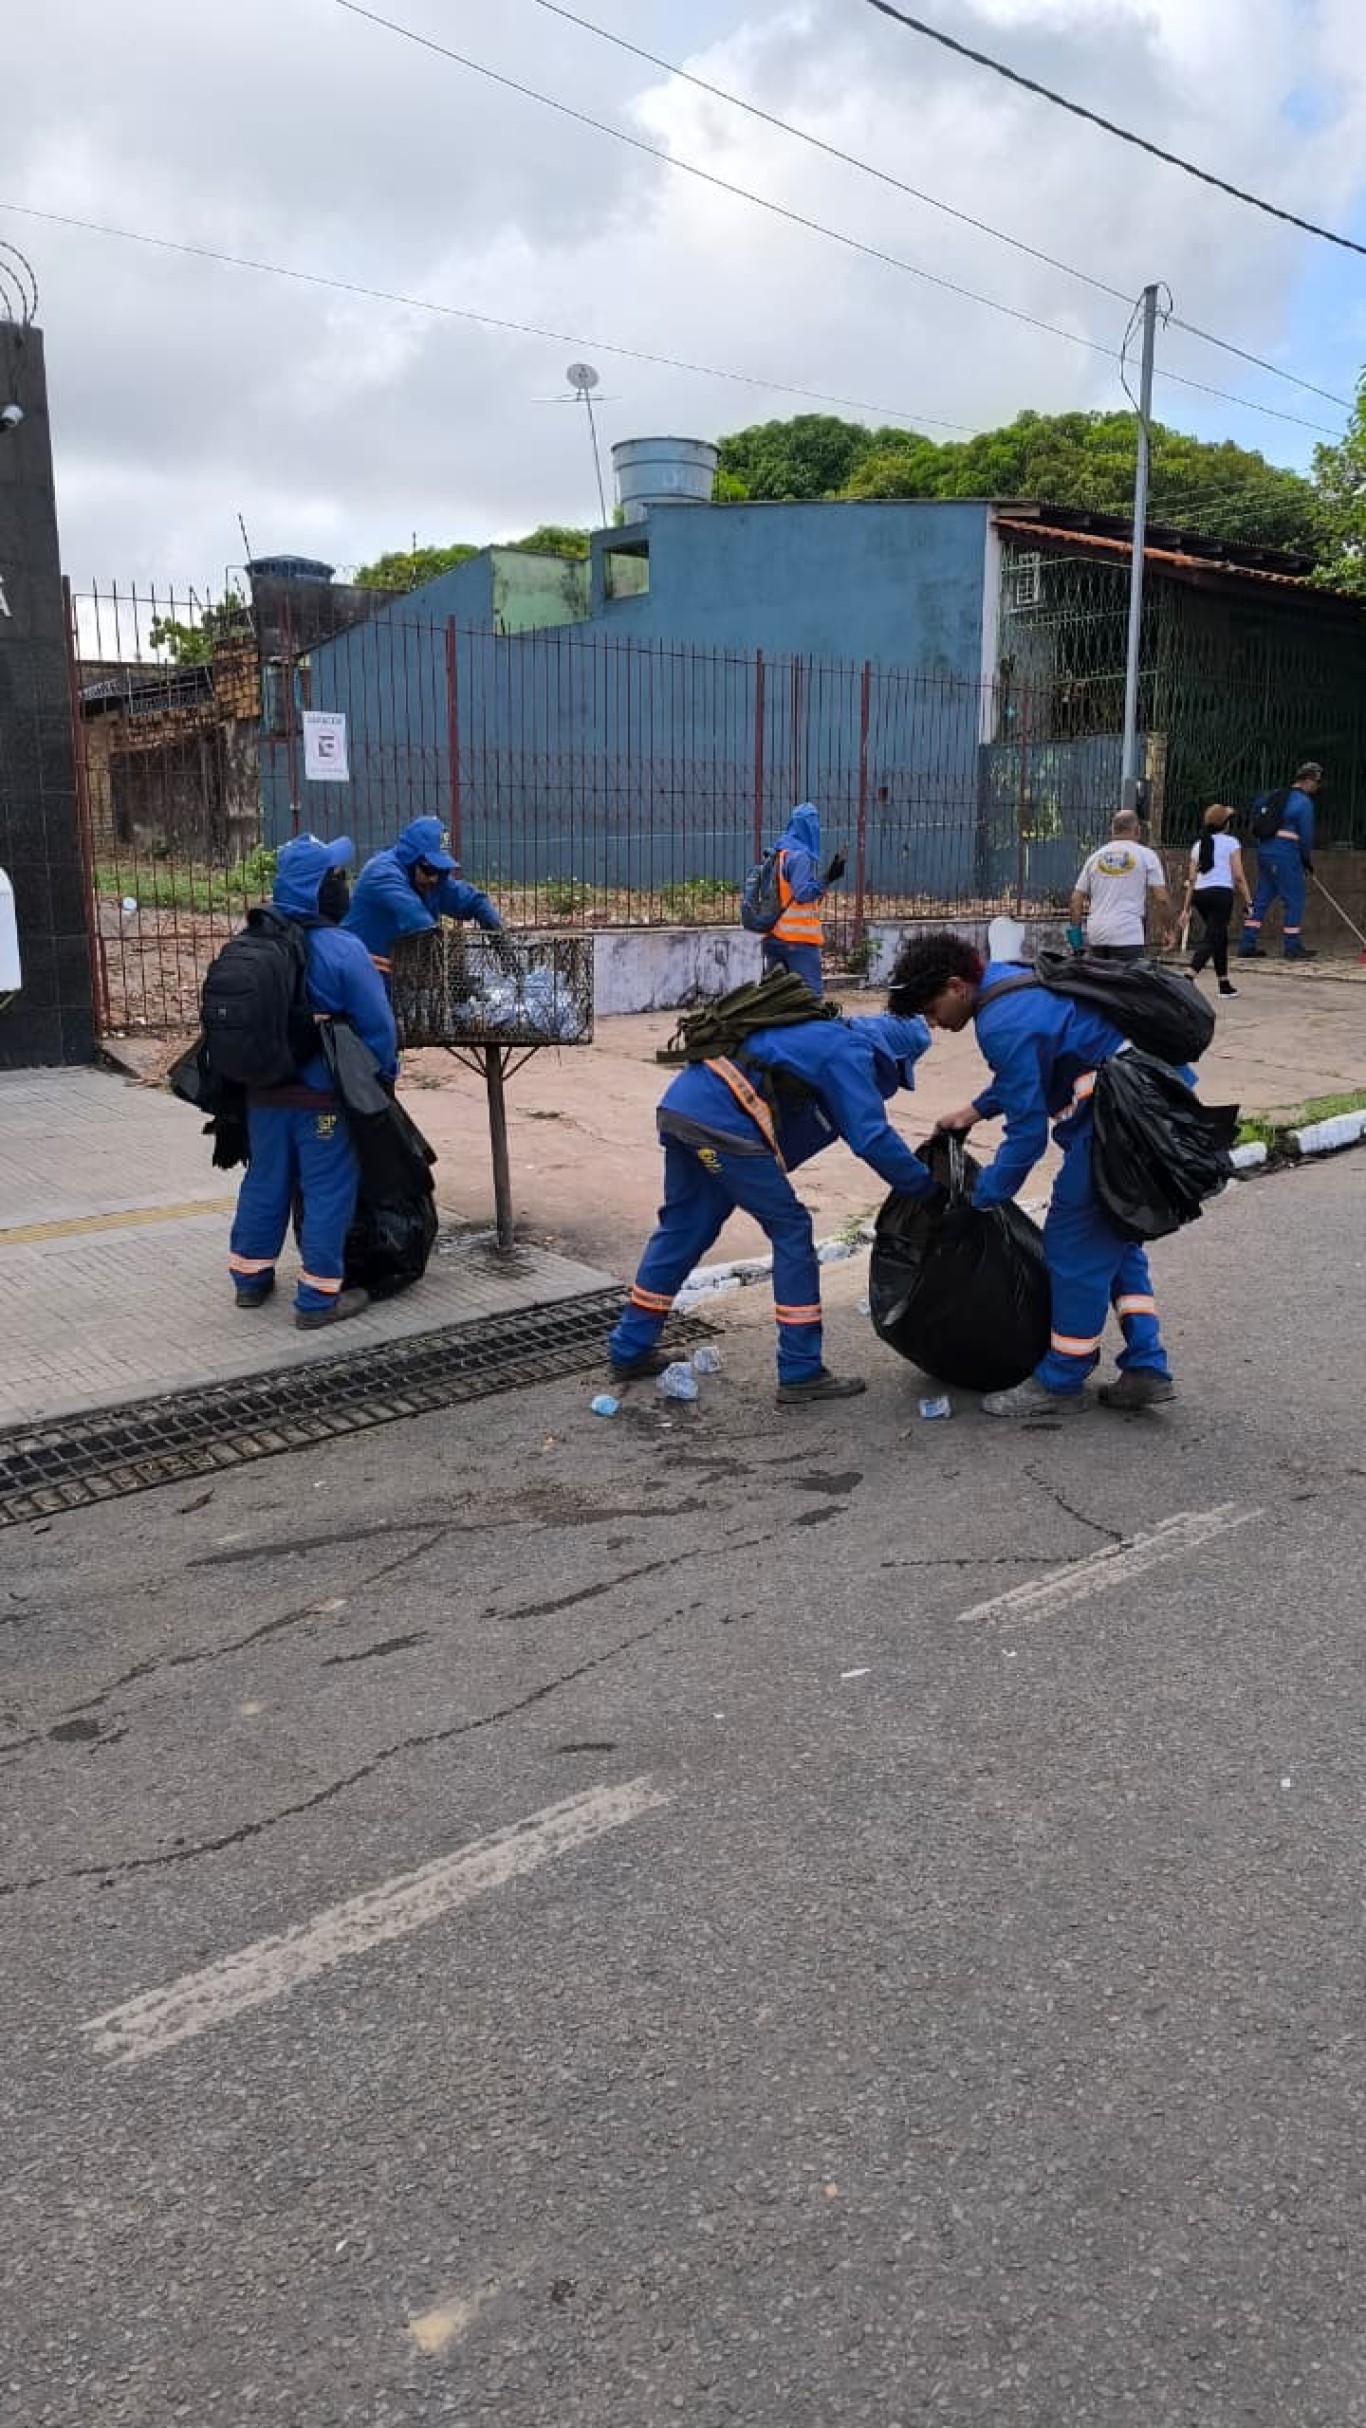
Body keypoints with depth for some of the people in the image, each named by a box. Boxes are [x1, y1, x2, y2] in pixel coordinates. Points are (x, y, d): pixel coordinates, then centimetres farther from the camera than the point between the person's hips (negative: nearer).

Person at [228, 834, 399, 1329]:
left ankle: (251, 1277, 30)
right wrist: (384, 1074, 2)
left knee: (265, 1181, 19)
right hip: (322, 1095, -6)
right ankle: (318, 1298, 7)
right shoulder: (343, 950, -18)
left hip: (263, 1091, 6)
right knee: (327, 1192, 4)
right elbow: (376, 1023, -14)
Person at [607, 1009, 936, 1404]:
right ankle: (800, 1373, 4)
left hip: (678, 1104, 9)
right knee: (791, 1231, 1)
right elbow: (872, 1138, -9)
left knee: (681, 1230, 20)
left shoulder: (826, 1036, 27)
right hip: (721, 1120, -9)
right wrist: (928, 1188, 1)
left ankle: (629, 1351, 28)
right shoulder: (851, 1051, -1)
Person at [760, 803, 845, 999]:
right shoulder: (800, 856, -12)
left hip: (774, 937, 9)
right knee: (812, 992, -7)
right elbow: (802, 894, -18)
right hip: (799, 938, -9)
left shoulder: (779, 853, 14)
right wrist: (828, 878, -22)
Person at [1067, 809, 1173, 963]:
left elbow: (1076, 900, 11)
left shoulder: (1095, 857, 14)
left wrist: (1076, 930, 18)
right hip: (1128, 936, -4)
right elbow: (1161, 899, -2)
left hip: (1096, 934, 5)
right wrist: (1169, 930, 9)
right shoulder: (1146, 855, 3)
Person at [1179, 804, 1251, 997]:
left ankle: (1225, 985, 26)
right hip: (1221, 893, -6)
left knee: (1221, 938, 20)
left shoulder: (1198, 845, 15)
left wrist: (1186, 909, 14)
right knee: (1211, 939, -9)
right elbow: (1238, 876, -5)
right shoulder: (1230, 842, 0)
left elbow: (1191, 880, 12)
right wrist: (1248, 902, 1)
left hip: (1200, 894, 6)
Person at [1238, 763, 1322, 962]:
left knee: (1261, 898, 11)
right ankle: (1293, 947, 3)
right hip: (1286, 856, -8)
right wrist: (1308, 862, 6)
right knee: (1294, 900, 0)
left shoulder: (1276, 796, 13)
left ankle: (1247, 946, 9)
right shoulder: (1304, 802, -9)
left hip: (1265, 853, 8)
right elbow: (1306, 836, -9)